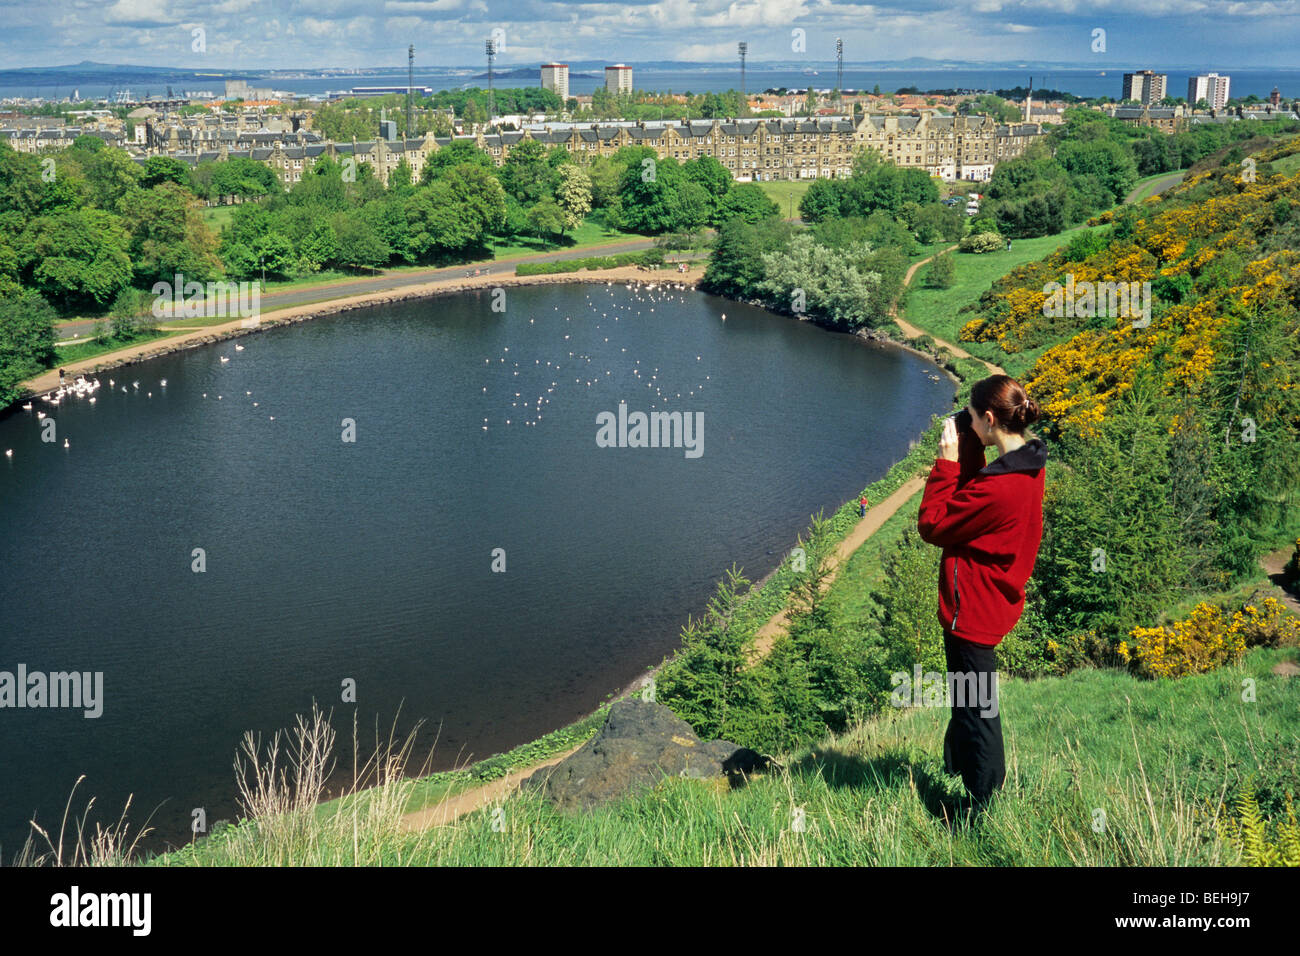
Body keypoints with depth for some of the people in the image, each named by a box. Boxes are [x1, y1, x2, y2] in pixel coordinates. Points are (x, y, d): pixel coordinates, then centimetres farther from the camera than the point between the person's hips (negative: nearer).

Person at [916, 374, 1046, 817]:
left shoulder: (997, 488, -31)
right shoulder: (1029, 466, -2)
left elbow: (931, 525, -19)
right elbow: (969, 501, 8)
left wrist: (946, 462, -14)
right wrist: (966, 450, -2)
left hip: (972, 610, -10)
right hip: (994, 602, 10)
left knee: (977, 710, 3)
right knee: (968, 699, 31)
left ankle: (985, 812, 16)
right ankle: (955, 763, 53)